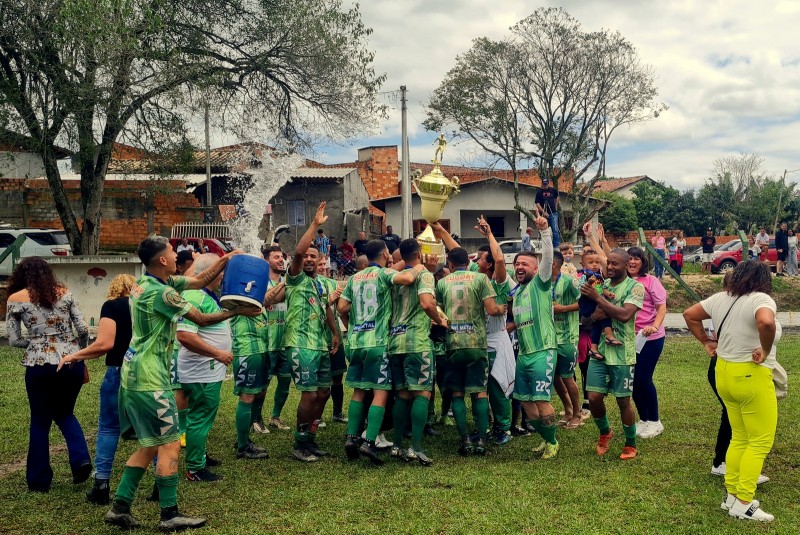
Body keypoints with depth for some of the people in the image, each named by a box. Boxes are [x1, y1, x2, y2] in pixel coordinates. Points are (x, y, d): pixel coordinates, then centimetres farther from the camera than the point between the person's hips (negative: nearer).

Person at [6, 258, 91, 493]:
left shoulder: (16, 299, 2)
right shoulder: (64, 293, 6)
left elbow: (14, 340, 1)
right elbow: (83, 329, 2)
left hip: (40, 366, -2)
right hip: (73, 363, 2)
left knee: (40, 422, 14)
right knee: (65, 413, 24)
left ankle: (39, 480, 20)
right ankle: (81, 459, 4)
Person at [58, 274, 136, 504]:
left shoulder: (111, 306, -2)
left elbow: (105, 343, -14)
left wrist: (74, 356, -4)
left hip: (120, 372, -3)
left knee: (108, 427, 8)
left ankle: (101, 485, 7)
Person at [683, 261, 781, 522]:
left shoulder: (720, 298, 6)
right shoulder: (761, 299, -16)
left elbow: (690, 315, 15)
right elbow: (766, 323, -37)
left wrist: (706, 342, 15)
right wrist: (765, 350, -22)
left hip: (725, 373, 8)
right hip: (751, 377, -8)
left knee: (740, 438, 19)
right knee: (760, 442, 3)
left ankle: (731, 495, 23)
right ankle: (743, 504, 5)